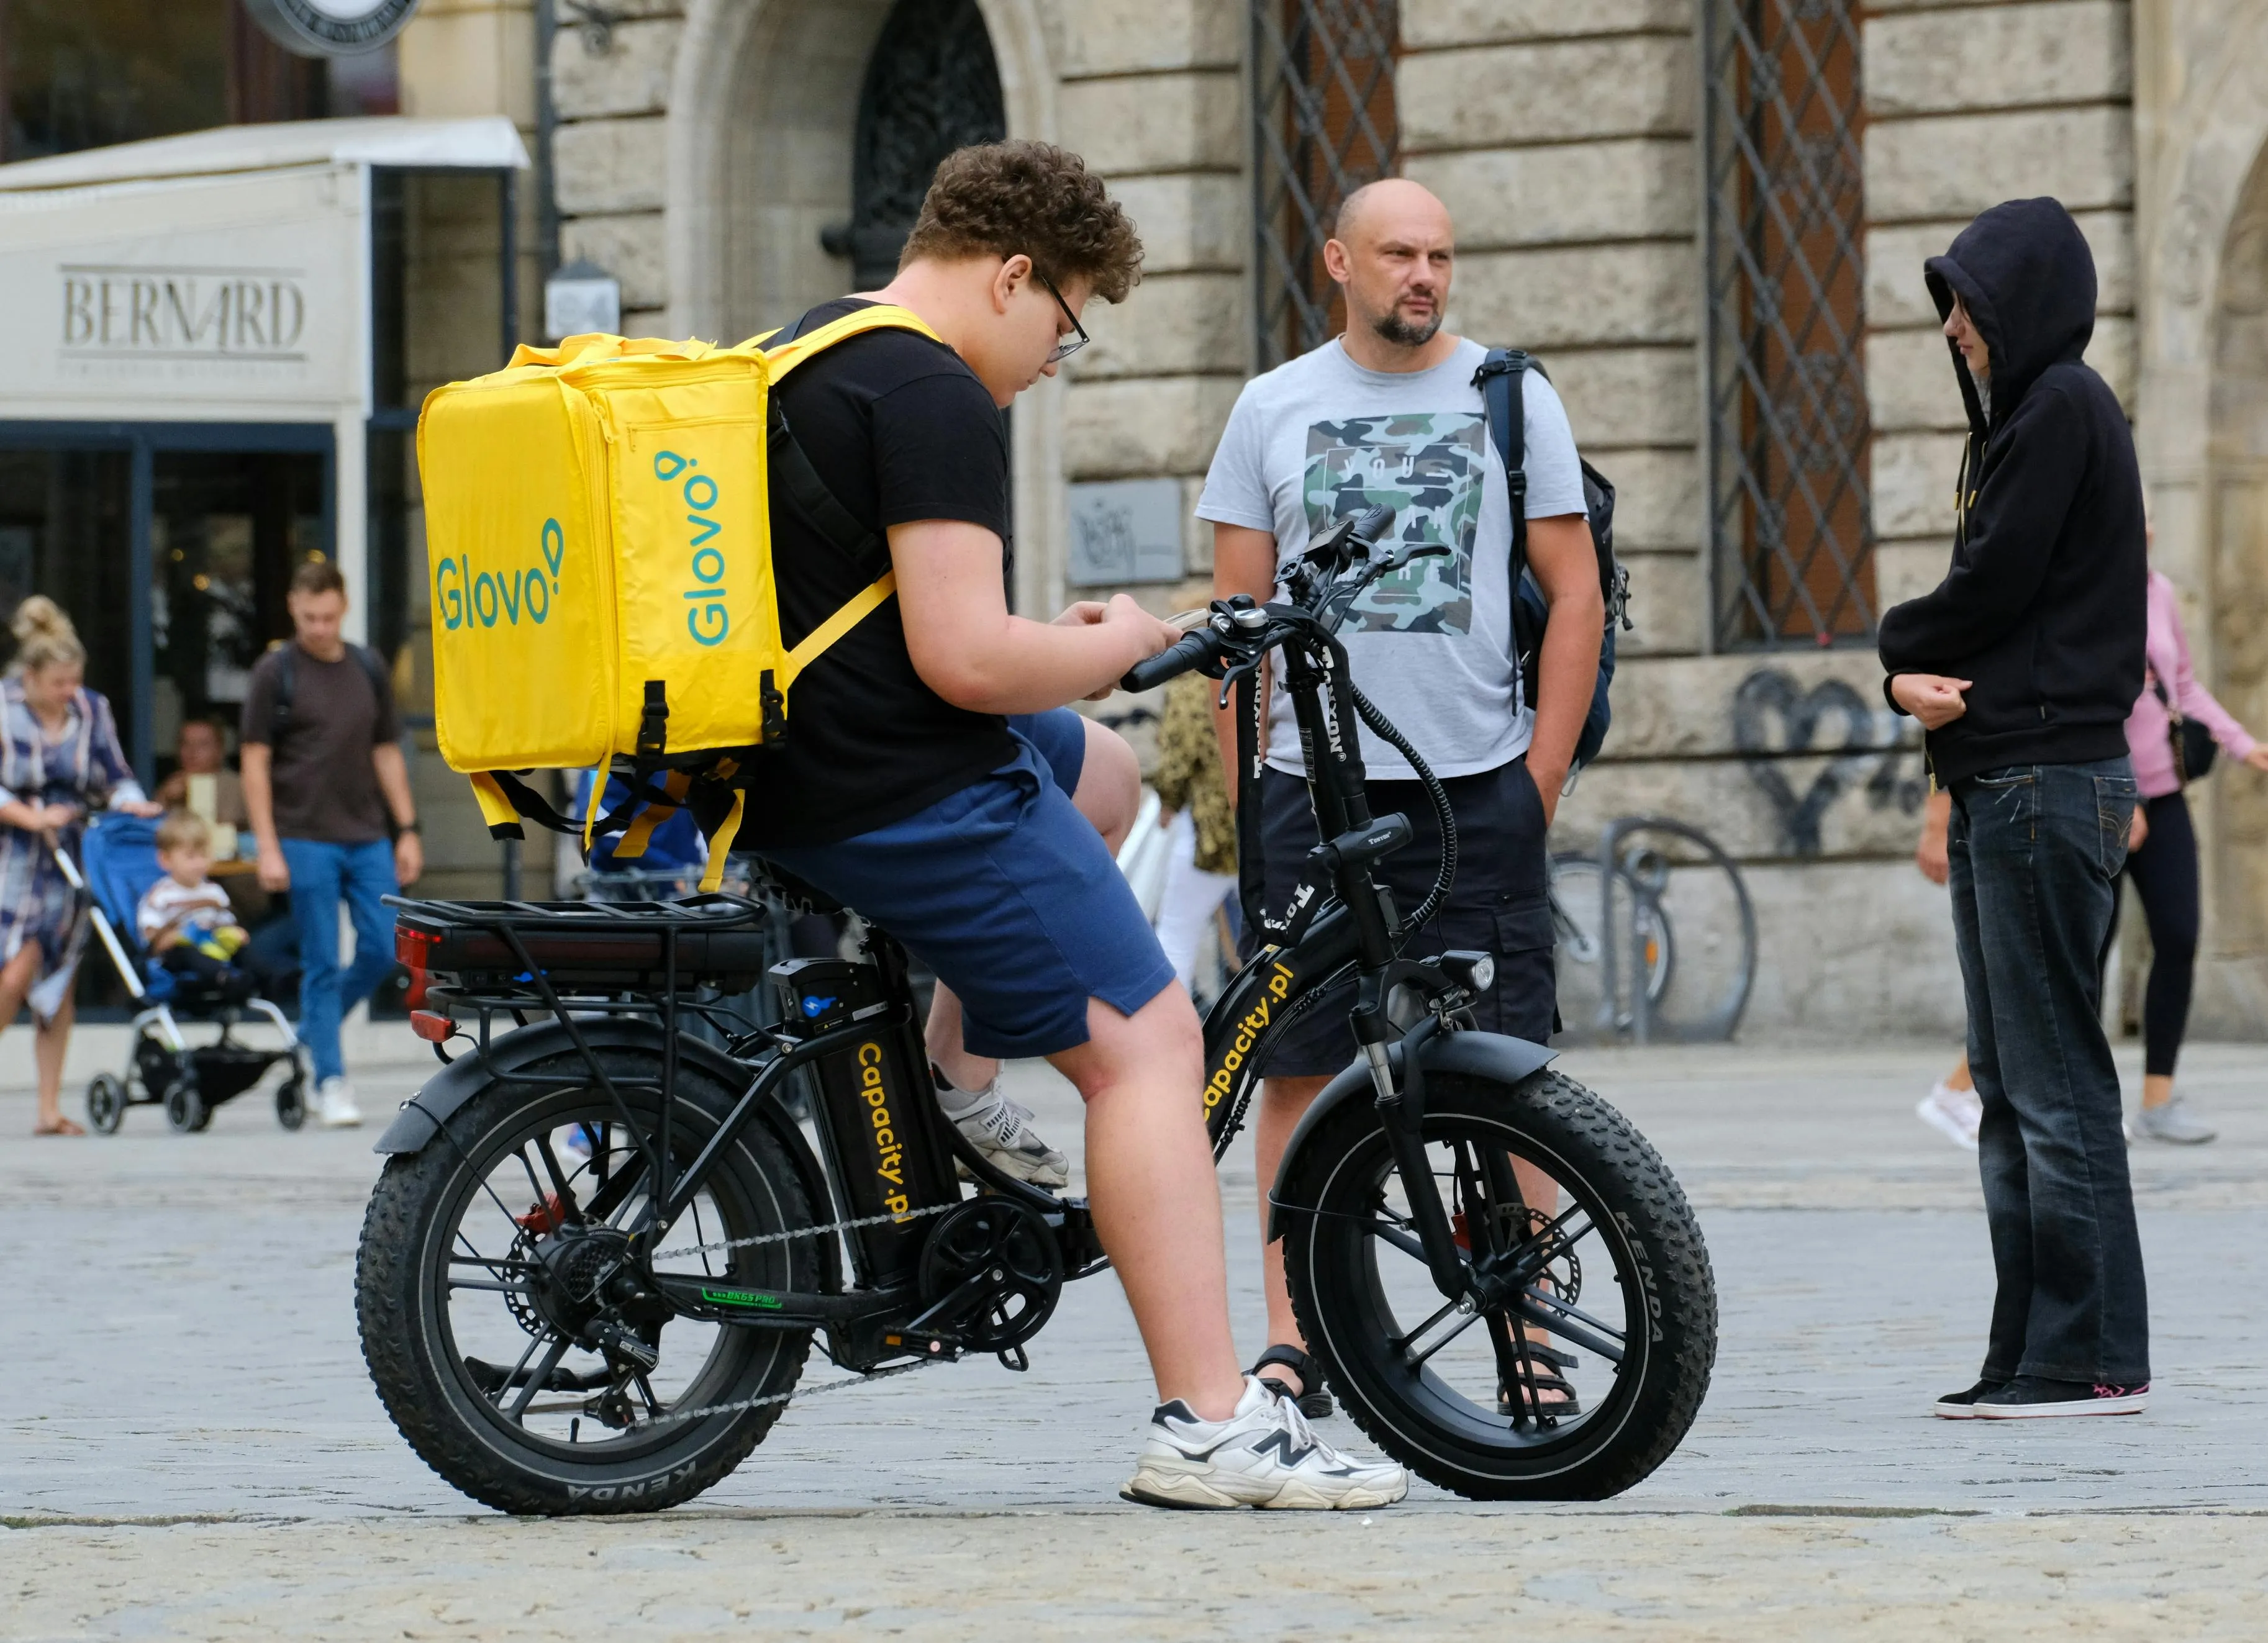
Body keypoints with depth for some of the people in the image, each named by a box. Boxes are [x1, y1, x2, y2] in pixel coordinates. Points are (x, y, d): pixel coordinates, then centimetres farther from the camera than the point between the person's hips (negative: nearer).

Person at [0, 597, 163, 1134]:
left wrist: (132, 804, -12)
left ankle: (50, 1108, 7)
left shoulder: (91, 711, 4)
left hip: (69, 859, 4)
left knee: (57, 979, 4)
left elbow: (115, 776, 9)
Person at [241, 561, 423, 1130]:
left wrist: (407, 830, 10)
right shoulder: (275, 673, -3)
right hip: (306, 841, -4)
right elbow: (255, 762, -4)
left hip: (367, 837, 4)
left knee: (384, 950, 0)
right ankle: (330, 1081, 2)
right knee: (322, 964, -4)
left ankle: (313, 1035, 21)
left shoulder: (367, 670, 10)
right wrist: (268, 847, -10)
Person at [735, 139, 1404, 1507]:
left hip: (795, 782, 10)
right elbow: (963, 659, -23)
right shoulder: (935, 395, -16)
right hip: (912, 801, -10)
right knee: (1145, 1043, -9)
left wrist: (1050, 643, 22)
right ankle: (1211, 1425, -15)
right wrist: (1116, 646, -5)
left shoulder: (805, 356, 16)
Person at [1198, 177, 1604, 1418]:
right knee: (1296, 1069, 0)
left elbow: (1575, 594, 6)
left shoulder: (1510, 397, 6)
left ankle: (1531, 1336, 3)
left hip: (1479, 782, -1)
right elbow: (1238, 612, 10)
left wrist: (1541, 777, -1)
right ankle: (1289, 1340, 6)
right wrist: (1246, 787, 2)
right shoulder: (1273, 408, 9)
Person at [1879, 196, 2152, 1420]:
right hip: (1997, 785, 10)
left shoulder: (2063, 410, -10)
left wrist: (1899, 643, 4)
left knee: (2056, 1080, -9)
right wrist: (1912, 681, -4)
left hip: (2047, 780, -10)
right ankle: (2033, 1353, 13)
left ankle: (2092, 1358, -7)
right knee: (2009, 1084, 10)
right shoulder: (2018, 415, 21)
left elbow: (1990, 588, -15)